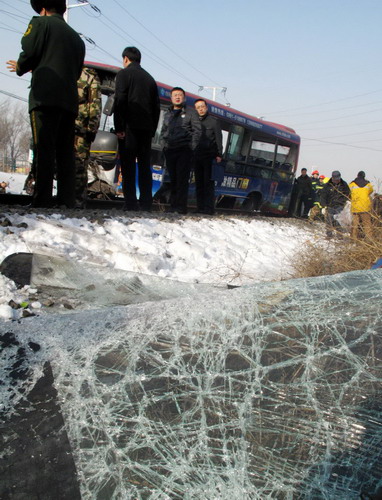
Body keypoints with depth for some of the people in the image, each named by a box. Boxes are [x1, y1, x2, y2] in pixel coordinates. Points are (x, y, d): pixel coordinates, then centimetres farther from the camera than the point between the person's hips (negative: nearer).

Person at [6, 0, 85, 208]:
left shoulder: (41, 23, 8)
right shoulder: (76, 38, 27)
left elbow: (28, 54, -3)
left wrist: (20, 68, 19)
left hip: (45, 97, -6)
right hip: (70, 101, 6)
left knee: (44, 151, -12)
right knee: (65, 154, 4)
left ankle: (42, 201, -19)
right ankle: (67, 203, -1)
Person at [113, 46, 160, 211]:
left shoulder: (124, 73, 3)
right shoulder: (150, 78, 19)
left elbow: (119, 101, -9)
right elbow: (156, 106, 16)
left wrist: (119, 127, -10)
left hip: (130, 127, -5)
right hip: (147, 128, 5)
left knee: (128, 167, -6)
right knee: (145, 167, 5)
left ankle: (130, 204, -11)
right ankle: (146, 205, 3)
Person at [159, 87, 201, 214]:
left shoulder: (190, 113, 8)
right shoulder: (168, 114, 22)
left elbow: (197, 130, 2)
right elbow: (163, 132, 26)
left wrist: (191, 147, -8)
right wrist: (164, 144, 9)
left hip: (184, 150, -4)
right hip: (169, 151, 5)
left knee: (182, 179, -11)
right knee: (173, 179, 4)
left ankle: (181, 206, -13)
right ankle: (173, 205, 8)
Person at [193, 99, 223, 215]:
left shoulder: (213, 121, 5)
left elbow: (219, 139, 1)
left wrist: (219, 154, -7)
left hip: (209, 156, -4)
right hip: (197, 156, 4)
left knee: (208, 182, -9)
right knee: (199, 183, 5)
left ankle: (209, 207, -11)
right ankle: (200, 207, 9)